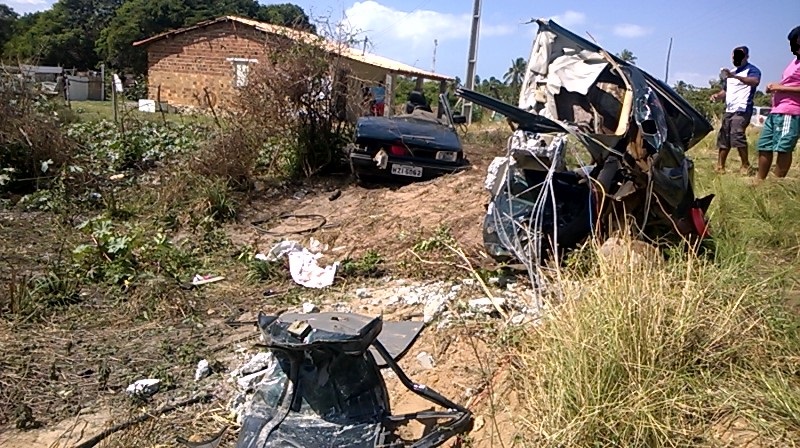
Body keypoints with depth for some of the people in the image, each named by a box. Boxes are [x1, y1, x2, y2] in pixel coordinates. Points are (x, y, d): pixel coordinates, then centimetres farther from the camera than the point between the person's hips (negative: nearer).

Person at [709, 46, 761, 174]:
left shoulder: (752, 70, -2)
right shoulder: (731, 72, 22)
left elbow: (755, 81, -25)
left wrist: (735, 76, -39)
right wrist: (717, 95, 8)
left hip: (742, 110, -8)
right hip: (729, 110, 8)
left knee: (737, 136, -22)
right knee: (723, 138, 7)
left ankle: (745, 166, -12)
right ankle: (720, 167, 12)